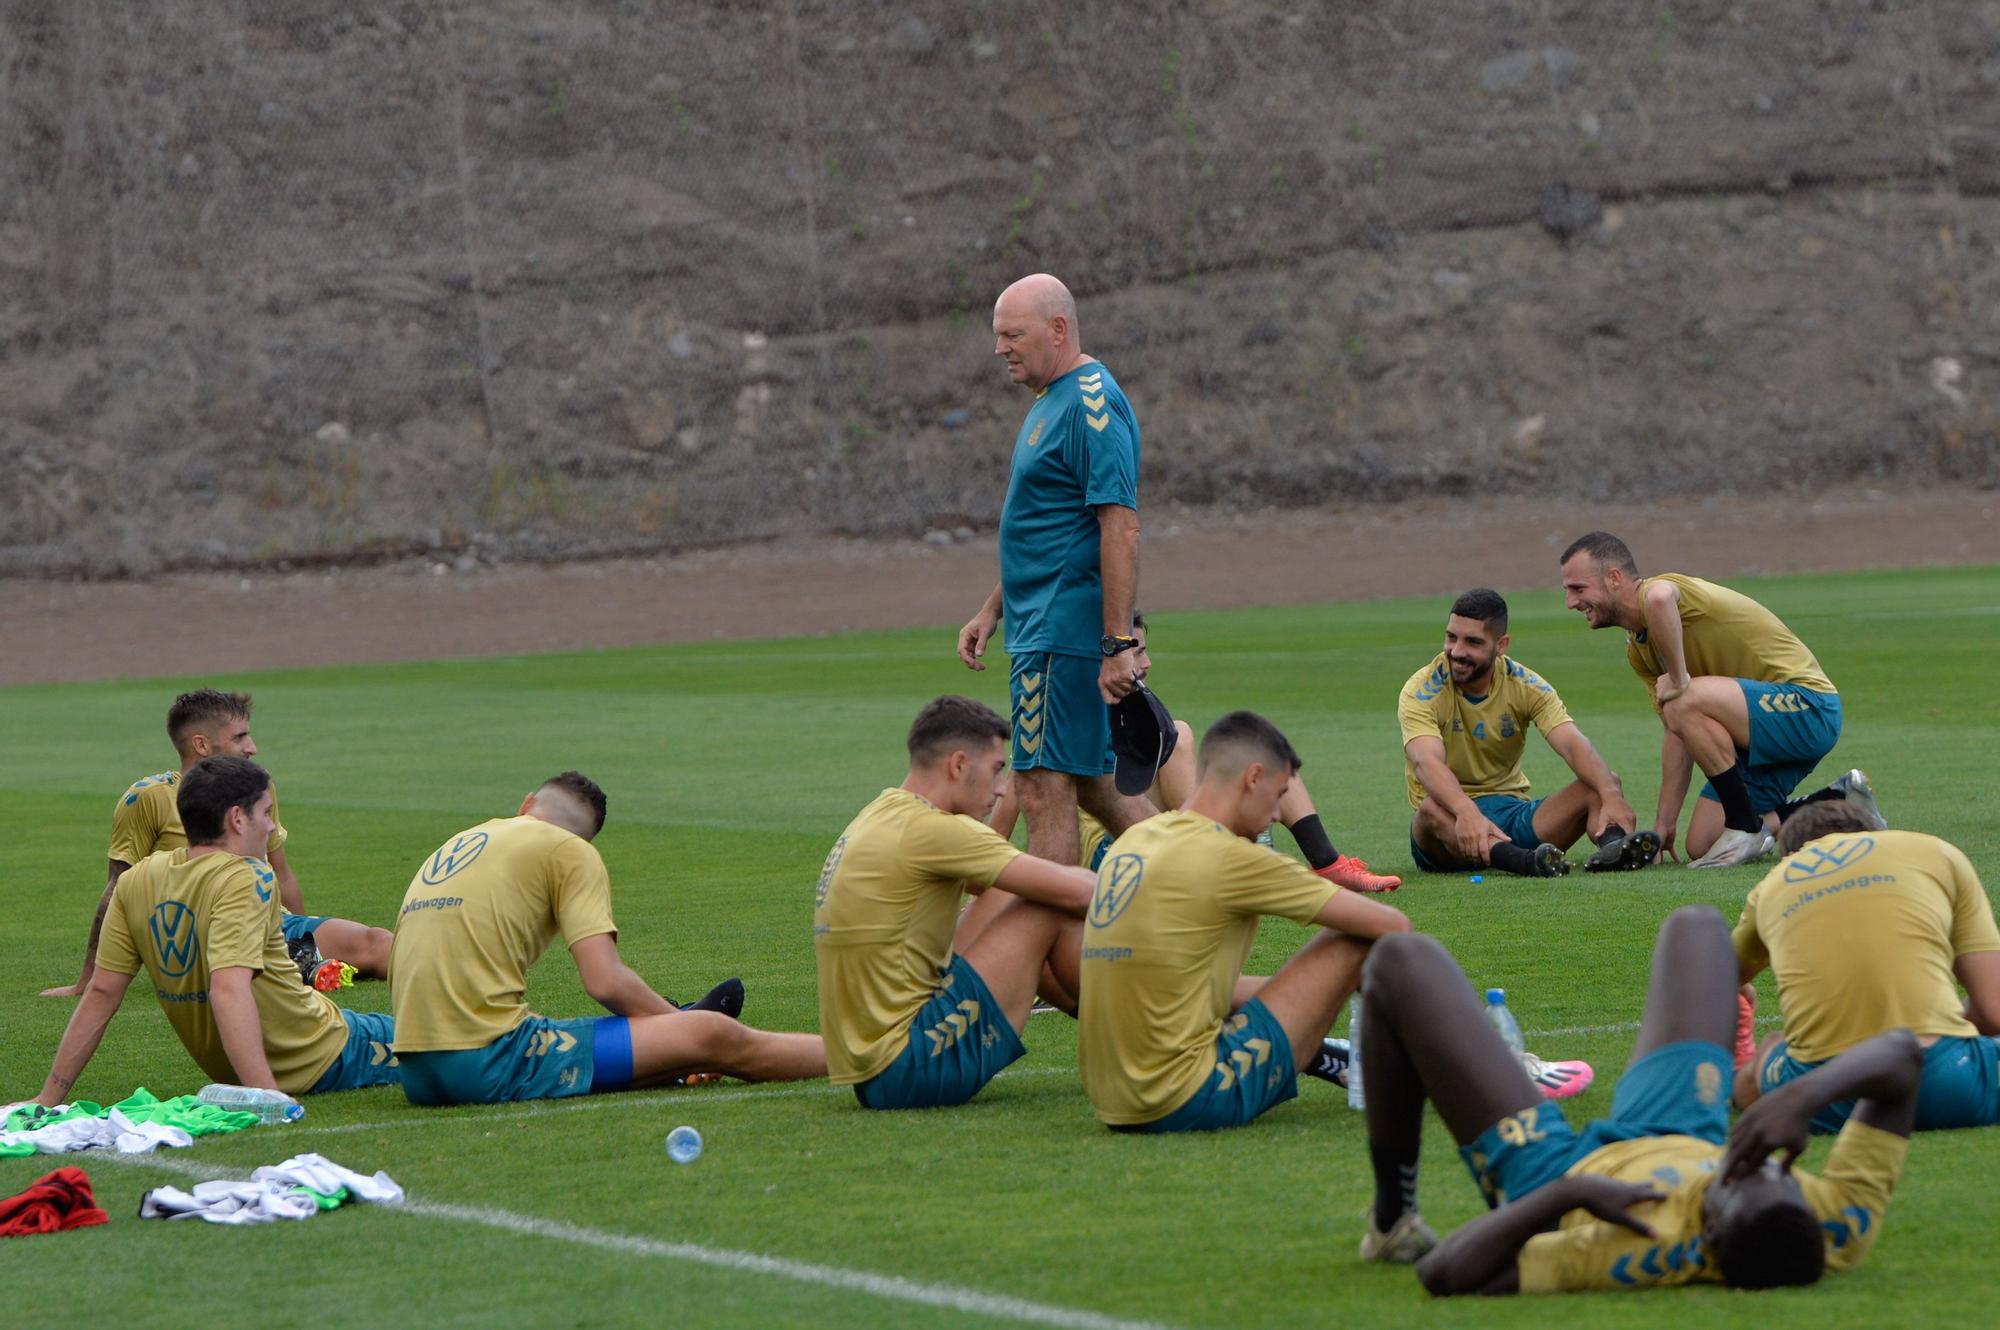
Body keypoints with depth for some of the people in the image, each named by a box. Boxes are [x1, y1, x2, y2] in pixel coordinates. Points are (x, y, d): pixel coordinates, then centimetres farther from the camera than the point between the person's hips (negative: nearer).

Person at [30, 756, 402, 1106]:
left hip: (222, 1070, 7)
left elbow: (101, 994, -5)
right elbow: (229, 990, -35)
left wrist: (50, 1097, -1)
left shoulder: (135, 883, -4)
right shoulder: (247, 880, -23)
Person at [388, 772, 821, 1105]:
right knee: (712, 1038, 0)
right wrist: (682, 1026, 8)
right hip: (491, 1061, -7)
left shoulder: (452, 846, 22)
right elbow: (606, 982, -10)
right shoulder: (571, 851, 2)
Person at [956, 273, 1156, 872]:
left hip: (1061, 635, -10)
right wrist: (992, 610, 25)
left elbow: (1121, 526, -22)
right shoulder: (1051, 401, 17)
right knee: (1089, 783, 16)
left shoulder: (1092, 405, -16)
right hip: (1042, 625, 10)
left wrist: (1119, 644, -26)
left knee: (1044, 787, -8)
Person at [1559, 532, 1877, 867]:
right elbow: (1676, 735, 13)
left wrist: (1678, 679, -33)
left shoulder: (1660, 587, -17)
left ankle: (1746, 830, -17)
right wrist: (1663, 824, 8)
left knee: (1687, 703, -32)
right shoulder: (1637, 649, 13)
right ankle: (1839, 803, 16)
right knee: (1701, 845, 5)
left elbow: (1658, 598, -45)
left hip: (1807, 704, -10)